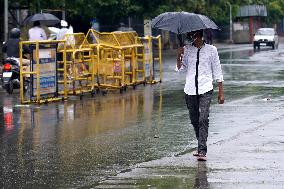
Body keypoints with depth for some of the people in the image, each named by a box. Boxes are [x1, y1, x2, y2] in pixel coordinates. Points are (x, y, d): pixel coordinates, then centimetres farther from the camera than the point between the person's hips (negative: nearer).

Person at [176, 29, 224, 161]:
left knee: (203, 119, -15)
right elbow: (181, 69, 7)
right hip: (190, 90, 4)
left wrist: (221, 92, 4)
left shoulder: (211, 50, 3)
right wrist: (179, 57, -11)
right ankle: (201, 147, 27)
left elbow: (217, 71, 6)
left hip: (205, 89, -4)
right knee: (194, 120, 10)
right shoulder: (186, 49, 10)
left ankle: (202, 151, -19)